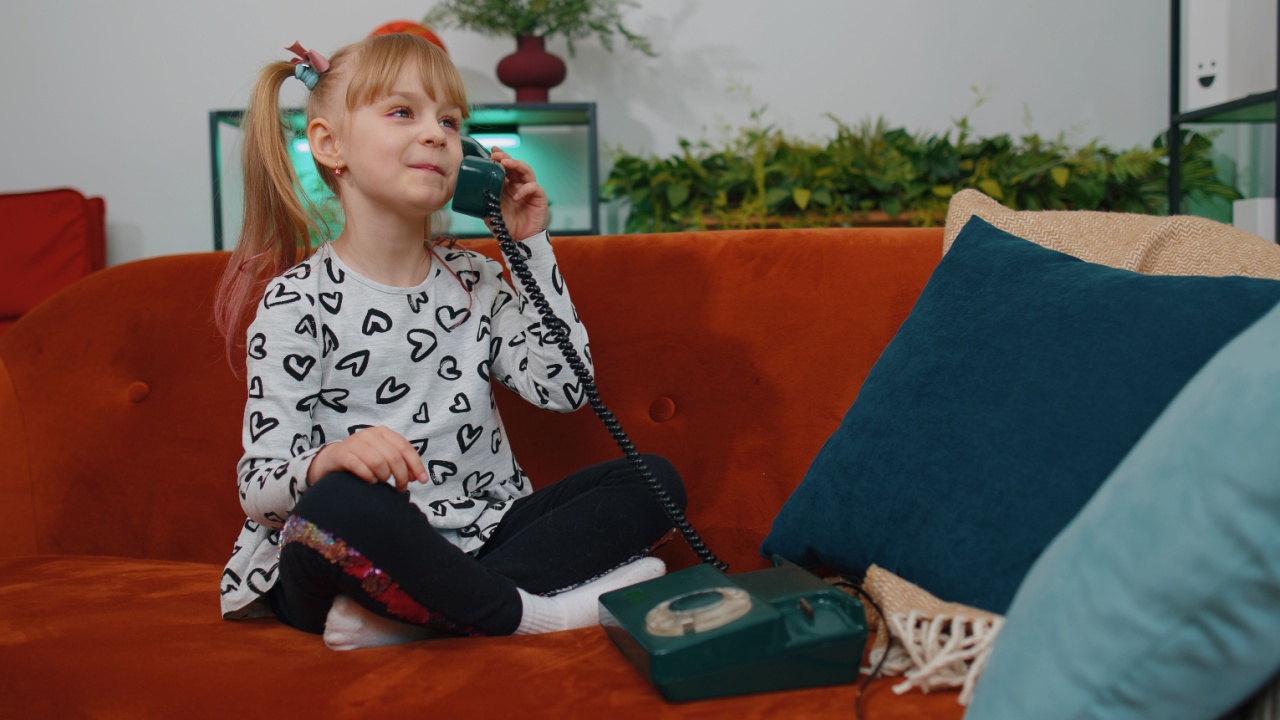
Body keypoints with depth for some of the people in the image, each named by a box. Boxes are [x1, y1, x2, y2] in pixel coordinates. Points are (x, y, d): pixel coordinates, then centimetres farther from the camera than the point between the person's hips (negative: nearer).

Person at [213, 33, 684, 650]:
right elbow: (258, 488, -9)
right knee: (342, 504, -39)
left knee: (654, 481, -7)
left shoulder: (474, 280, 11)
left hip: (479, 538, 7)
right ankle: (534, 612, -18)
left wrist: (531, 245, 2)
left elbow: (563, 386, 1)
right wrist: (327, 461, -34)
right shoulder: (297, 303, -6)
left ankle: (405, 614, -20)